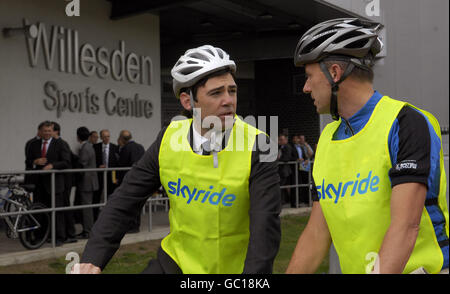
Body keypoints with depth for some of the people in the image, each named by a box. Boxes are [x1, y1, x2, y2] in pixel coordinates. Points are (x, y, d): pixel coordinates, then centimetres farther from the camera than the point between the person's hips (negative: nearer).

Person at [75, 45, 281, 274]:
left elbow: (265, 227, -27)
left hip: (235, 266, -2)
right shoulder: (169, 140, -9)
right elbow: (125, 201, -7)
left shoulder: (256, 147, -20)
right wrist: (91, 261, -18)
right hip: (178, 261, 3)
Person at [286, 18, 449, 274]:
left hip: (422, 267, -6)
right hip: (354, 268, 6)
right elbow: (316, 234, 9)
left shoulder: (407, 124, -12)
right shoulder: (328, 140, 10)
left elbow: (406, 227, -22)